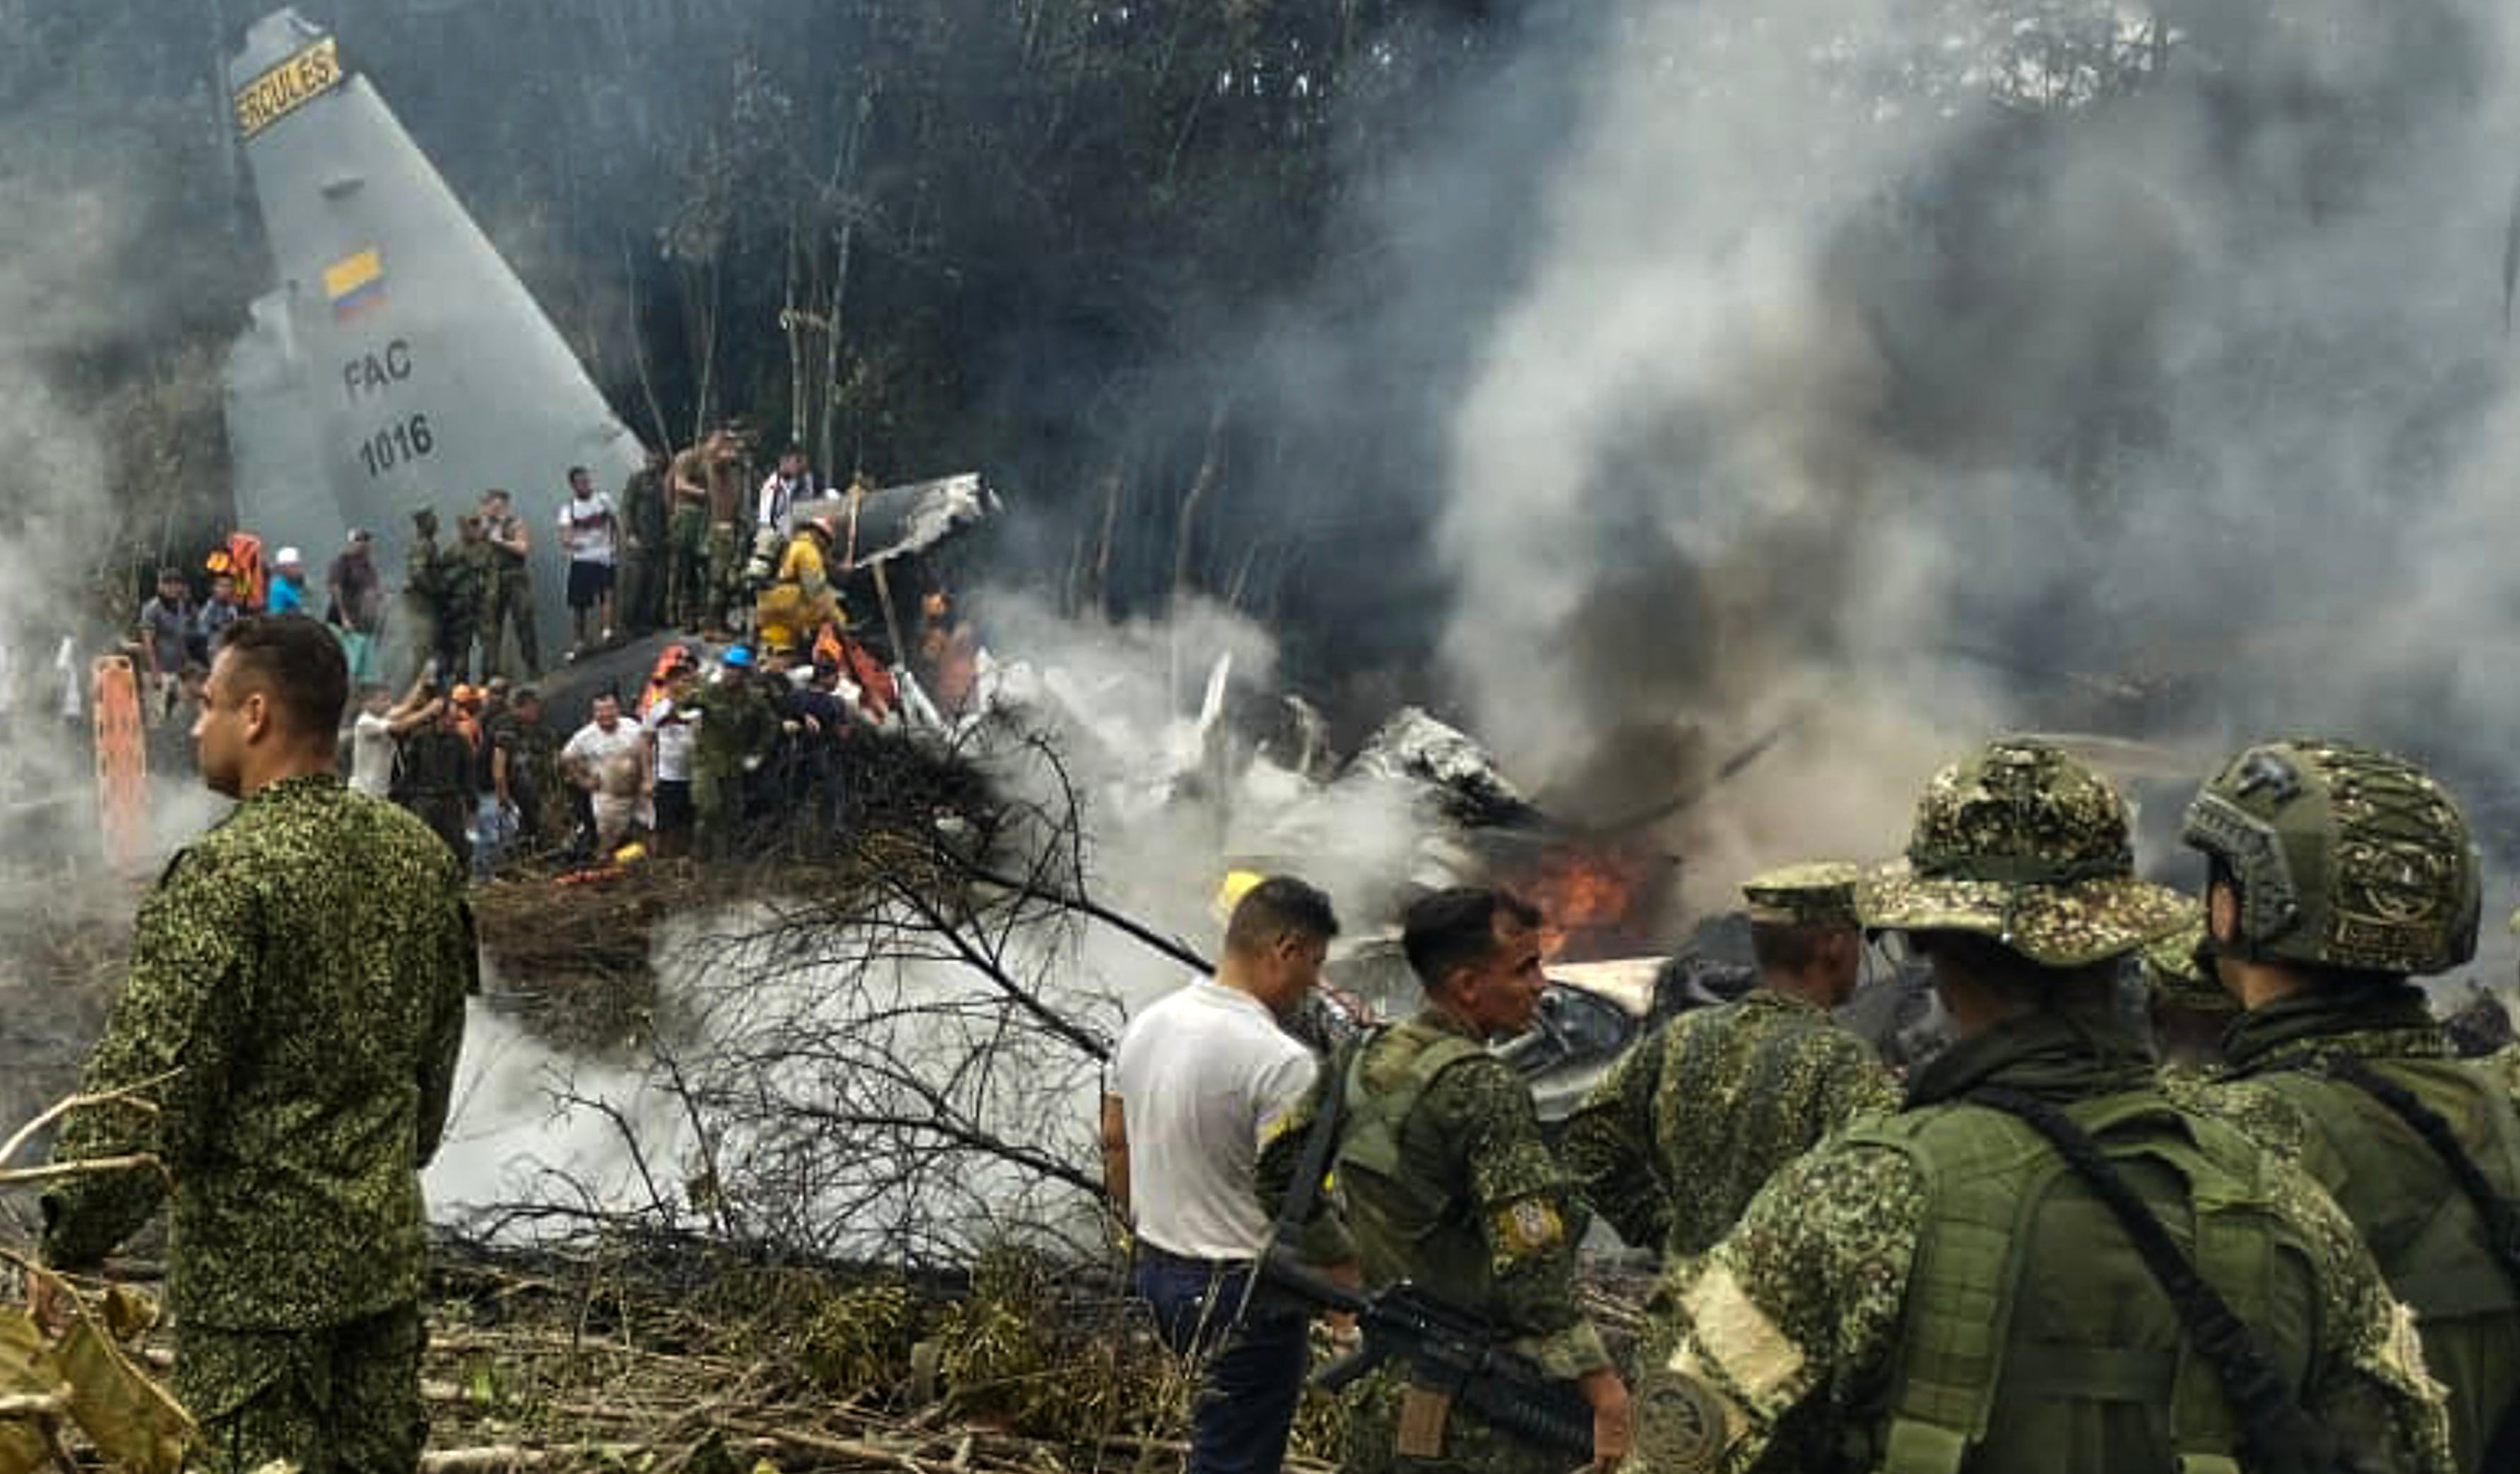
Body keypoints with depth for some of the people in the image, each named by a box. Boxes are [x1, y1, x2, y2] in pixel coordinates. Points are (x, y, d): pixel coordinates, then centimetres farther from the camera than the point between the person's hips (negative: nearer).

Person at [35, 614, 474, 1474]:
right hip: (388, 1245, 7)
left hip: (254, 1262, -7)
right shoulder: (418, 853, 4)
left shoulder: (226, 873, -19)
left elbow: (147, 1087, -19)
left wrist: (72, 1242, -8)